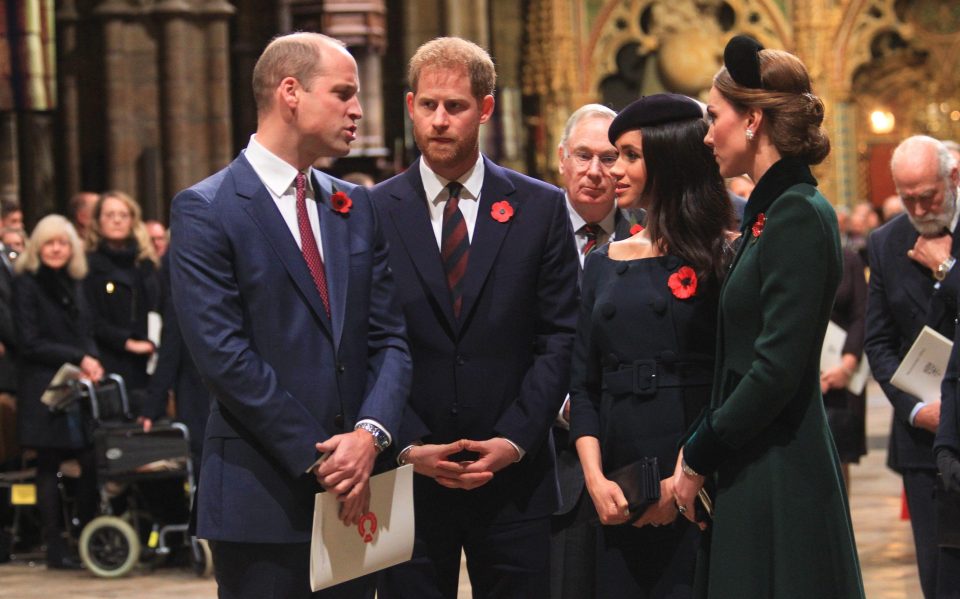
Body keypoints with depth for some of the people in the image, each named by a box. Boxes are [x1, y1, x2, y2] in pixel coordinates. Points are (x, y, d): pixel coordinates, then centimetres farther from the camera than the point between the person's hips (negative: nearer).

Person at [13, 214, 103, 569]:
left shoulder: (74, 284, 17)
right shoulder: (26, 284, -2)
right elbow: (30, 343, -8)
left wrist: (92, 361, -2)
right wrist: (77, 358, -12)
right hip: (45, 389, -5)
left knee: (91, 461, -5)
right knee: (49, 466, -2)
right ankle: (56, 549, 2)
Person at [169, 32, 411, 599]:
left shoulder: (357, 207, 13)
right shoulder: (206, 211, -6)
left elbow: (390, 338, 8)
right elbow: (223, 353, -13)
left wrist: (370, 434, -10)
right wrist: (316, 460, -14)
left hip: (354, 492, 5)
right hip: (262, 497, -5)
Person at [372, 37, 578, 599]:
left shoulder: (541, 208, 5)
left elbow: (560, 337, 2)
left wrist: (514, 440, -8)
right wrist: (409, 447, -9)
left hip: (514, 471, 0)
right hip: (408, 470, 0)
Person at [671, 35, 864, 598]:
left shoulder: (797, 216, -14)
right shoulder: (771, 211, 15)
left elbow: (777, 369, -20)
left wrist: (697, 459, -12)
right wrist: (701, 449, 11)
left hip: (779, 478, -9)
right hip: (752, 471, 9)